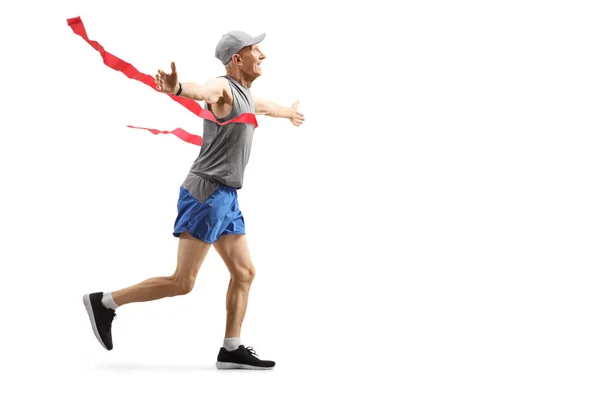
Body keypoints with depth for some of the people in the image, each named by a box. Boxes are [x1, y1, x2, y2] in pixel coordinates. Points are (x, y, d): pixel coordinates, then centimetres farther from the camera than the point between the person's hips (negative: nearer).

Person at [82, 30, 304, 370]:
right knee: (182, 282, -9)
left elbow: (264, 106, 44)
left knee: (244, 273, 7)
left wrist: (289, 112, 65)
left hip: (225, 198, 10)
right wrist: (177, 88, -61)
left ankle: (231, 350, 11)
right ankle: (105, 303, 1)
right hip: (207, 193, -10)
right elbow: (201, 91, -37)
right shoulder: (223, 87, -11)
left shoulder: (244, 94, 18)